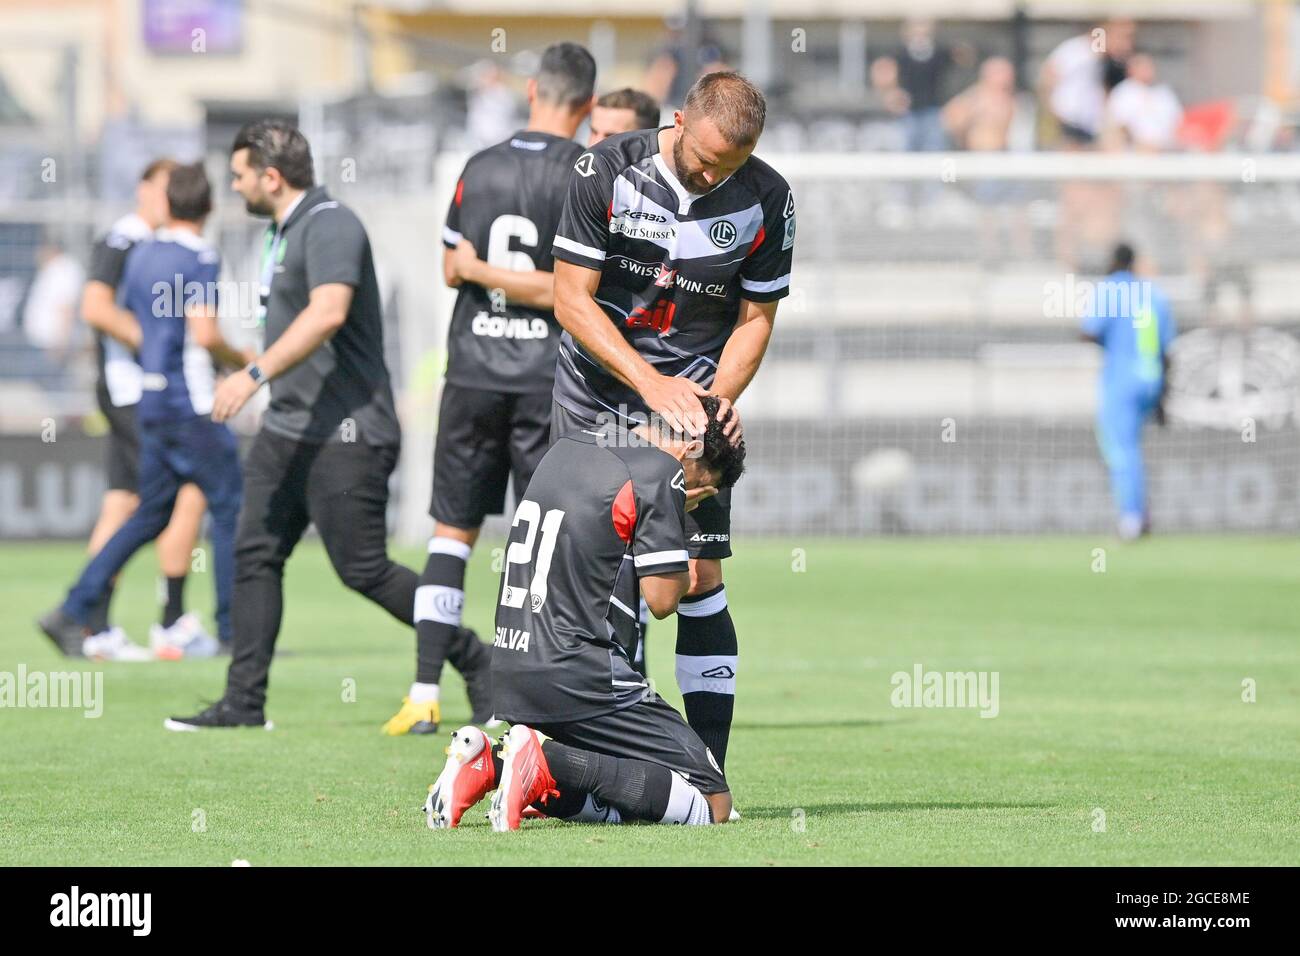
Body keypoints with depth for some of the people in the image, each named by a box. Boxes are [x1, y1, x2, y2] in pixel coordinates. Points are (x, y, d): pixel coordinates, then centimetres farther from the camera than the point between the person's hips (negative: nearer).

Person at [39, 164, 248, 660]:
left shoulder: (141, 255, 12)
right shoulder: (199, 257, -12)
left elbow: (132, 331, 19)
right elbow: (205, 334, -21)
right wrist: (241, 361, -4)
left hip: (151, 399, 8)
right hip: (190, 404, -8)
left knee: (150, 516, 13)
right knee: (229, 508, 0)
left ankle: (73, 611, 7)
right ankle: (234, 629, -1)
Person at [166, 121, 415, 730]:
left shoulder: (331, 226, -16)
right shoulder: (282, 232, 16)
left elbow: (328, 313, -31)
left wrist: (255, 373, -35)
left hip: (345, 434, -10)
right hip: (287, 427, 10)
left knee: (363, 569, -6)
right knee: (254, 554, 2)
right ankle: (244, 701, 2)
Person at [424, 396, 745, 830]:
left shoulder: (568, 446, 16)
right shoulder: (659, 472, -8)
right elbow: (661, 598, -10)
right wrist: (688, 577, 10)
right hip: (579, 680, -9)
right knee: (712, 804, -7)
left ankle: (489, 763, -2)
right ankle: (549, 762, -19)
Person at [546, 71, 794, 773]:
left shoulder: (765, 199, -8)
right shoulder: (604, 172, -13)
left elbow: (756, 316, 3)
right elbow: (573, 298, -12)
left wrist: (719, 395, -15)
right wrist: (650, 383, -22)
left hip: (694, 391, 0)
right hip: (595, 386, 0)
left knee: (698, 576, -9)